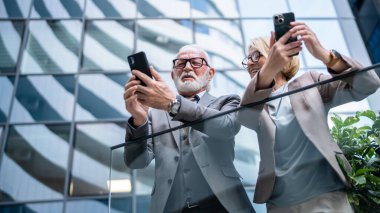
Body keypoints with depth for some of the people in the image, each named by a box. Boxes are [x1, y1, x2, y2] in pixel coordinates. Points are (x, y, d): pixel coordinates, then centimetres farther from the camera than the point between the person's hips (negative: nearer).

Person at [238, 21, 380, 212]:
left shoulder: (308, 82, 6)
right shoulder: (254, 101, 9)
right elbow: (244, 114, -16)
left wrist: (324, 55, -24)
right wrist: (268, 70, -33)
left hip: (326, 197, -1)